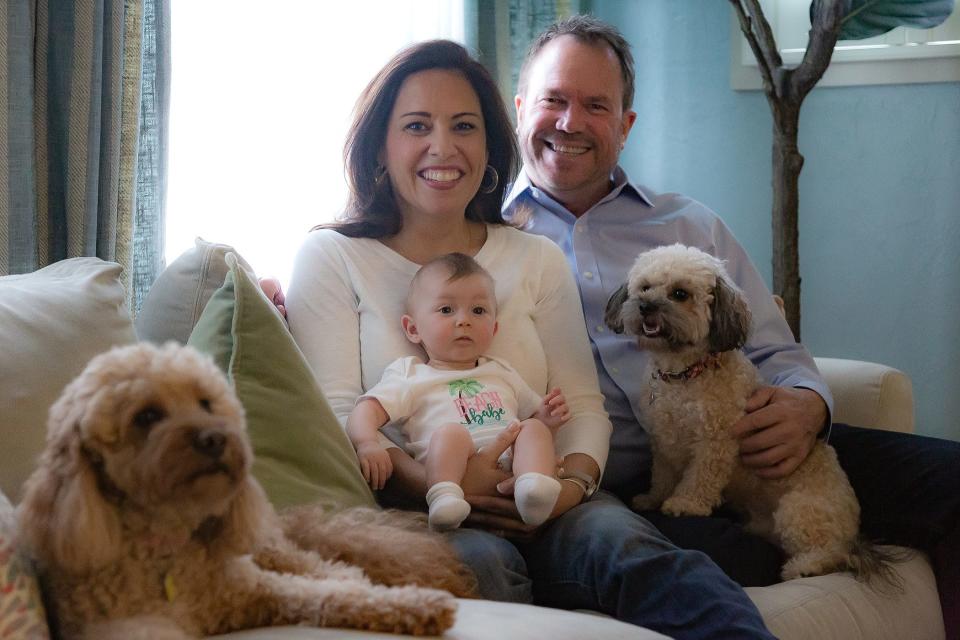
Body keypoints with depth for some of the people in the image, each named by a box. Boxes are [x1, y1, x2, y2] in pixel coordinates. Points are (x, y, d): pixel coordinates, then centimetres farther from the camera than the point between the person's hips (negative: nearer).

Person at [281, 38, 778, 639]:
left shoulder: (539, 260, 19)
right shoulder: (331, 258, 10)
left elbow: (583, 403, 12)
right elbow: (334, 413, -2)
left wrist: (575, 480, -12)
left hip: (538, 511, 3)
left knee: (618, 536, -31)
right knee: (479, 560, -40)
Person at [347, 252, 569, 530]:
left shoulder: (501, 373, 34)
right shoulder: (411, 377, 18)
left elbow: (534, 417, 40)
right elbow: (366, 412, 3)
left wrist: (548, 419, 14)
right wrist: (367, 444, -20)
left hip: (511, 465, 4)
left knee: (533, 429, -20)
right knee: (451, 431, -29)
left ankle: (534, 485, -45)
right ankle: (444, 498, -49)